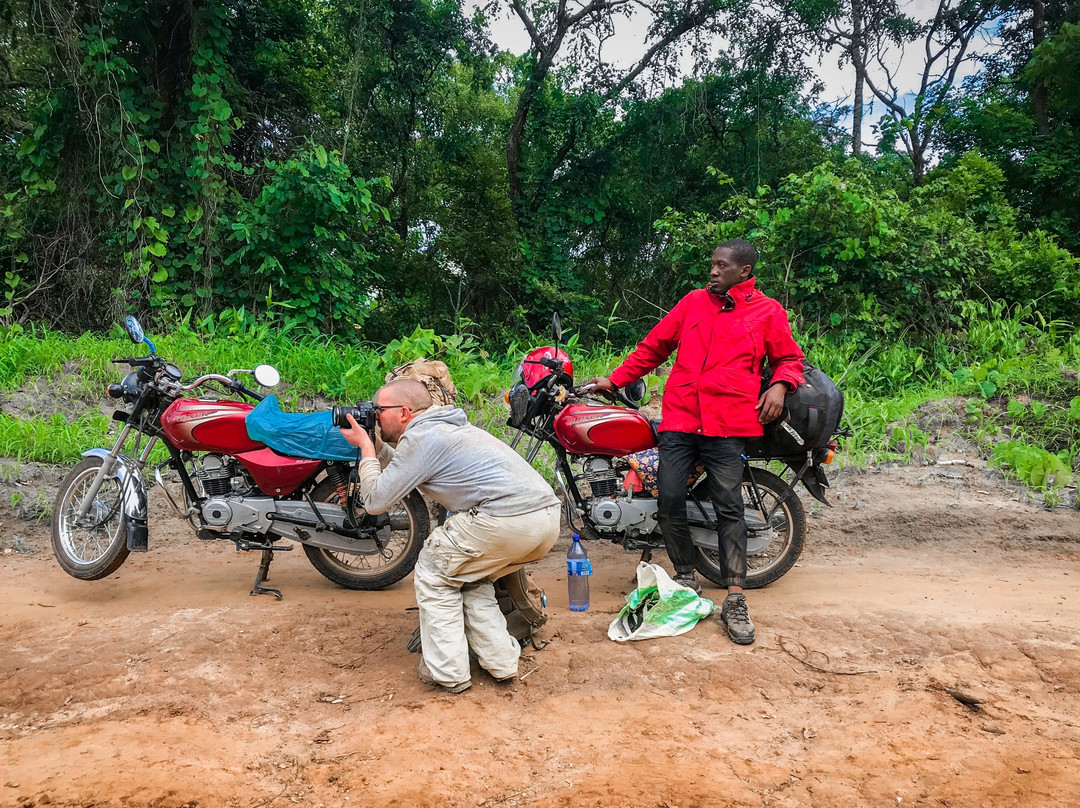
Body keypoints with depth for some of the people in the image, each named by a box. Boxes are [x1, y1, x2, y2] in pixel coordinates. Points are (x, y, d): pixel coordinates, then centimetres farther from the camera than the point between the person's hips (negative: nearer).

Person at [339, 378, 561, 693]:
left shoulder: (420, 437, -2)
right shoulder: (445, 426, 27)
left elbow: (375, 501, 0)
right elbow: (403, 470, 41)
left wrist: (366, 448, 12)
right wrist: (378, 447, 33)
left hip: (504, 520, -9)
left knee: (433, 573, 12)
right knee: (471, 578, 28)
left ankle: (447, 673, 13)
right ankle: (501, 662, 25)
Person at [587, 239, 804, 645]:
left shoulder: (768, 312, 10)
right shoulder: (694, 301, 18)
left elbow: (790, 358, 17)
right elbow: (654, 345, 22)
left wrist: (780, 385, -5)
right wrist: (614, 380, 20)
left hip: (727, 422, -3)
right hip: (679, 417, 3)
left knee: (728, 506, -8)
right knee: (669, 502, -4)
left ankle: (735, 600, -1)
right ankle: (686, 580, 15)